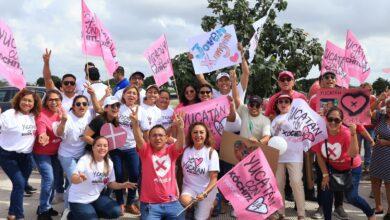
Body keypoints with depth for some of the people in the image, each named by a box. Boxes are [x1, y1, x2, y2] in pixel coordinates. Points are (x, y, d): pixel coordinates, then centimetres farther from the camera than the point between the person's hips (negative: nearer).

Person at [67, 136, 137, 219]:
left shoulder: (109, 163, -2)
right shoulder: (85, 160, -20)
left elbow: (110, 183, 7)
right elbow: (73, 179, -32)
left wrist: (122, 185, -13)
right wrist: (79, 178, -56)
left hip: (96, 197, 6)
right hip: (79, 200, -6)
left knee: (115, 212, -10)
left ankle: (90, 213, 9)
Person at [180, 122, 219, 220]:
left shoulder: (211, 152, -11)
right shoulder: (186, 150, -4)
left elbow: (214, 178, -13)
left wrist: (204, 193, -27)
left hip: (207, 189, -1)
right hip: (189, 187, 1)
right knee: (185, 201, -29)